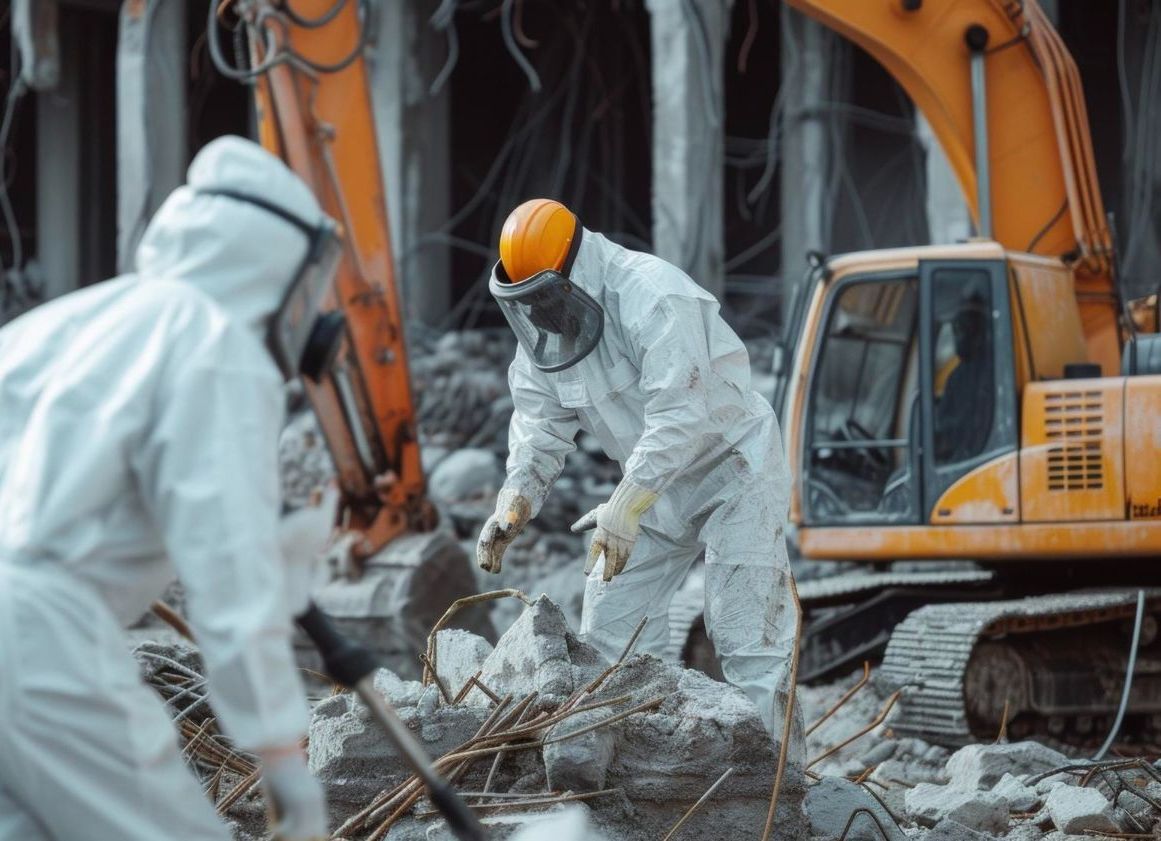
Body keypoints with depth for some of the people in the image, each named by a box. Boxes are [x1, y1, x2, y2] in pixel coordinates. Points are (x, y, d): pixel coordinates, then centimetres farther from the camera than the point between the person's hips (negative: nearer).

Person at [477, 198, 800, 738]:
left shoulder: (652, 297, -29)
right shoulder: (543, 330, -2)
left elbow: (681, 415, -37)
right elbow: (540, 424, -4)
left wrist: (625, 505, -43)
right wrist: (515, 500, -23)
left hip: (732, 474, -8)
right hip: (655, 483, 8)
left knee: (746, 639, -14)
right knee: (609, 631, 6)